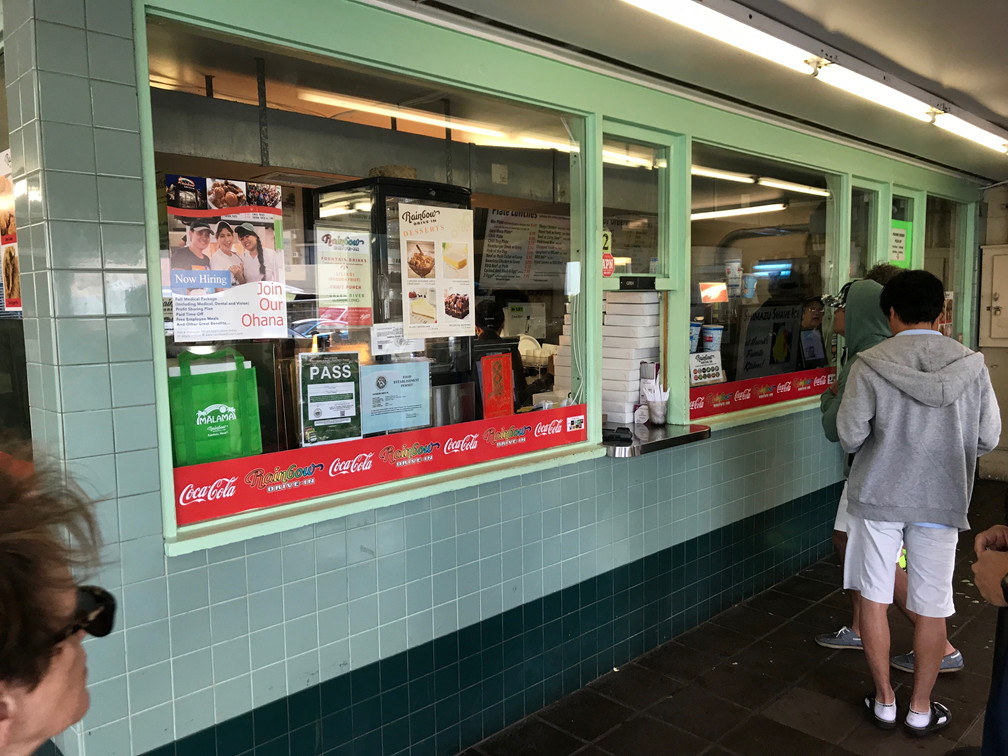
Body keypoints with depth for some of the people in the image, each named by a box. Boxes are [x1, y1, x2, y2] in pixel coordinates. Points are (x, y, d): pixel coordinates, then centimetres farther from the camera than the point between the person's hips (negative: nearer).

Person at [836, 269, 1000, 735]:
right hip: (941, 501, 2)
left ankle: (884, 701, 25)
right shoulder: (971, 366, -5)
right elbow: (989, 438, 0)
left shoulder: (870, 365, -13)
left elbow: (849, 436, -12)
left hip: (878, 496, -2)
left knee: (874, 598, 13)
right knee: (931, 608, 13)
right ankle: (921, 709, 27)